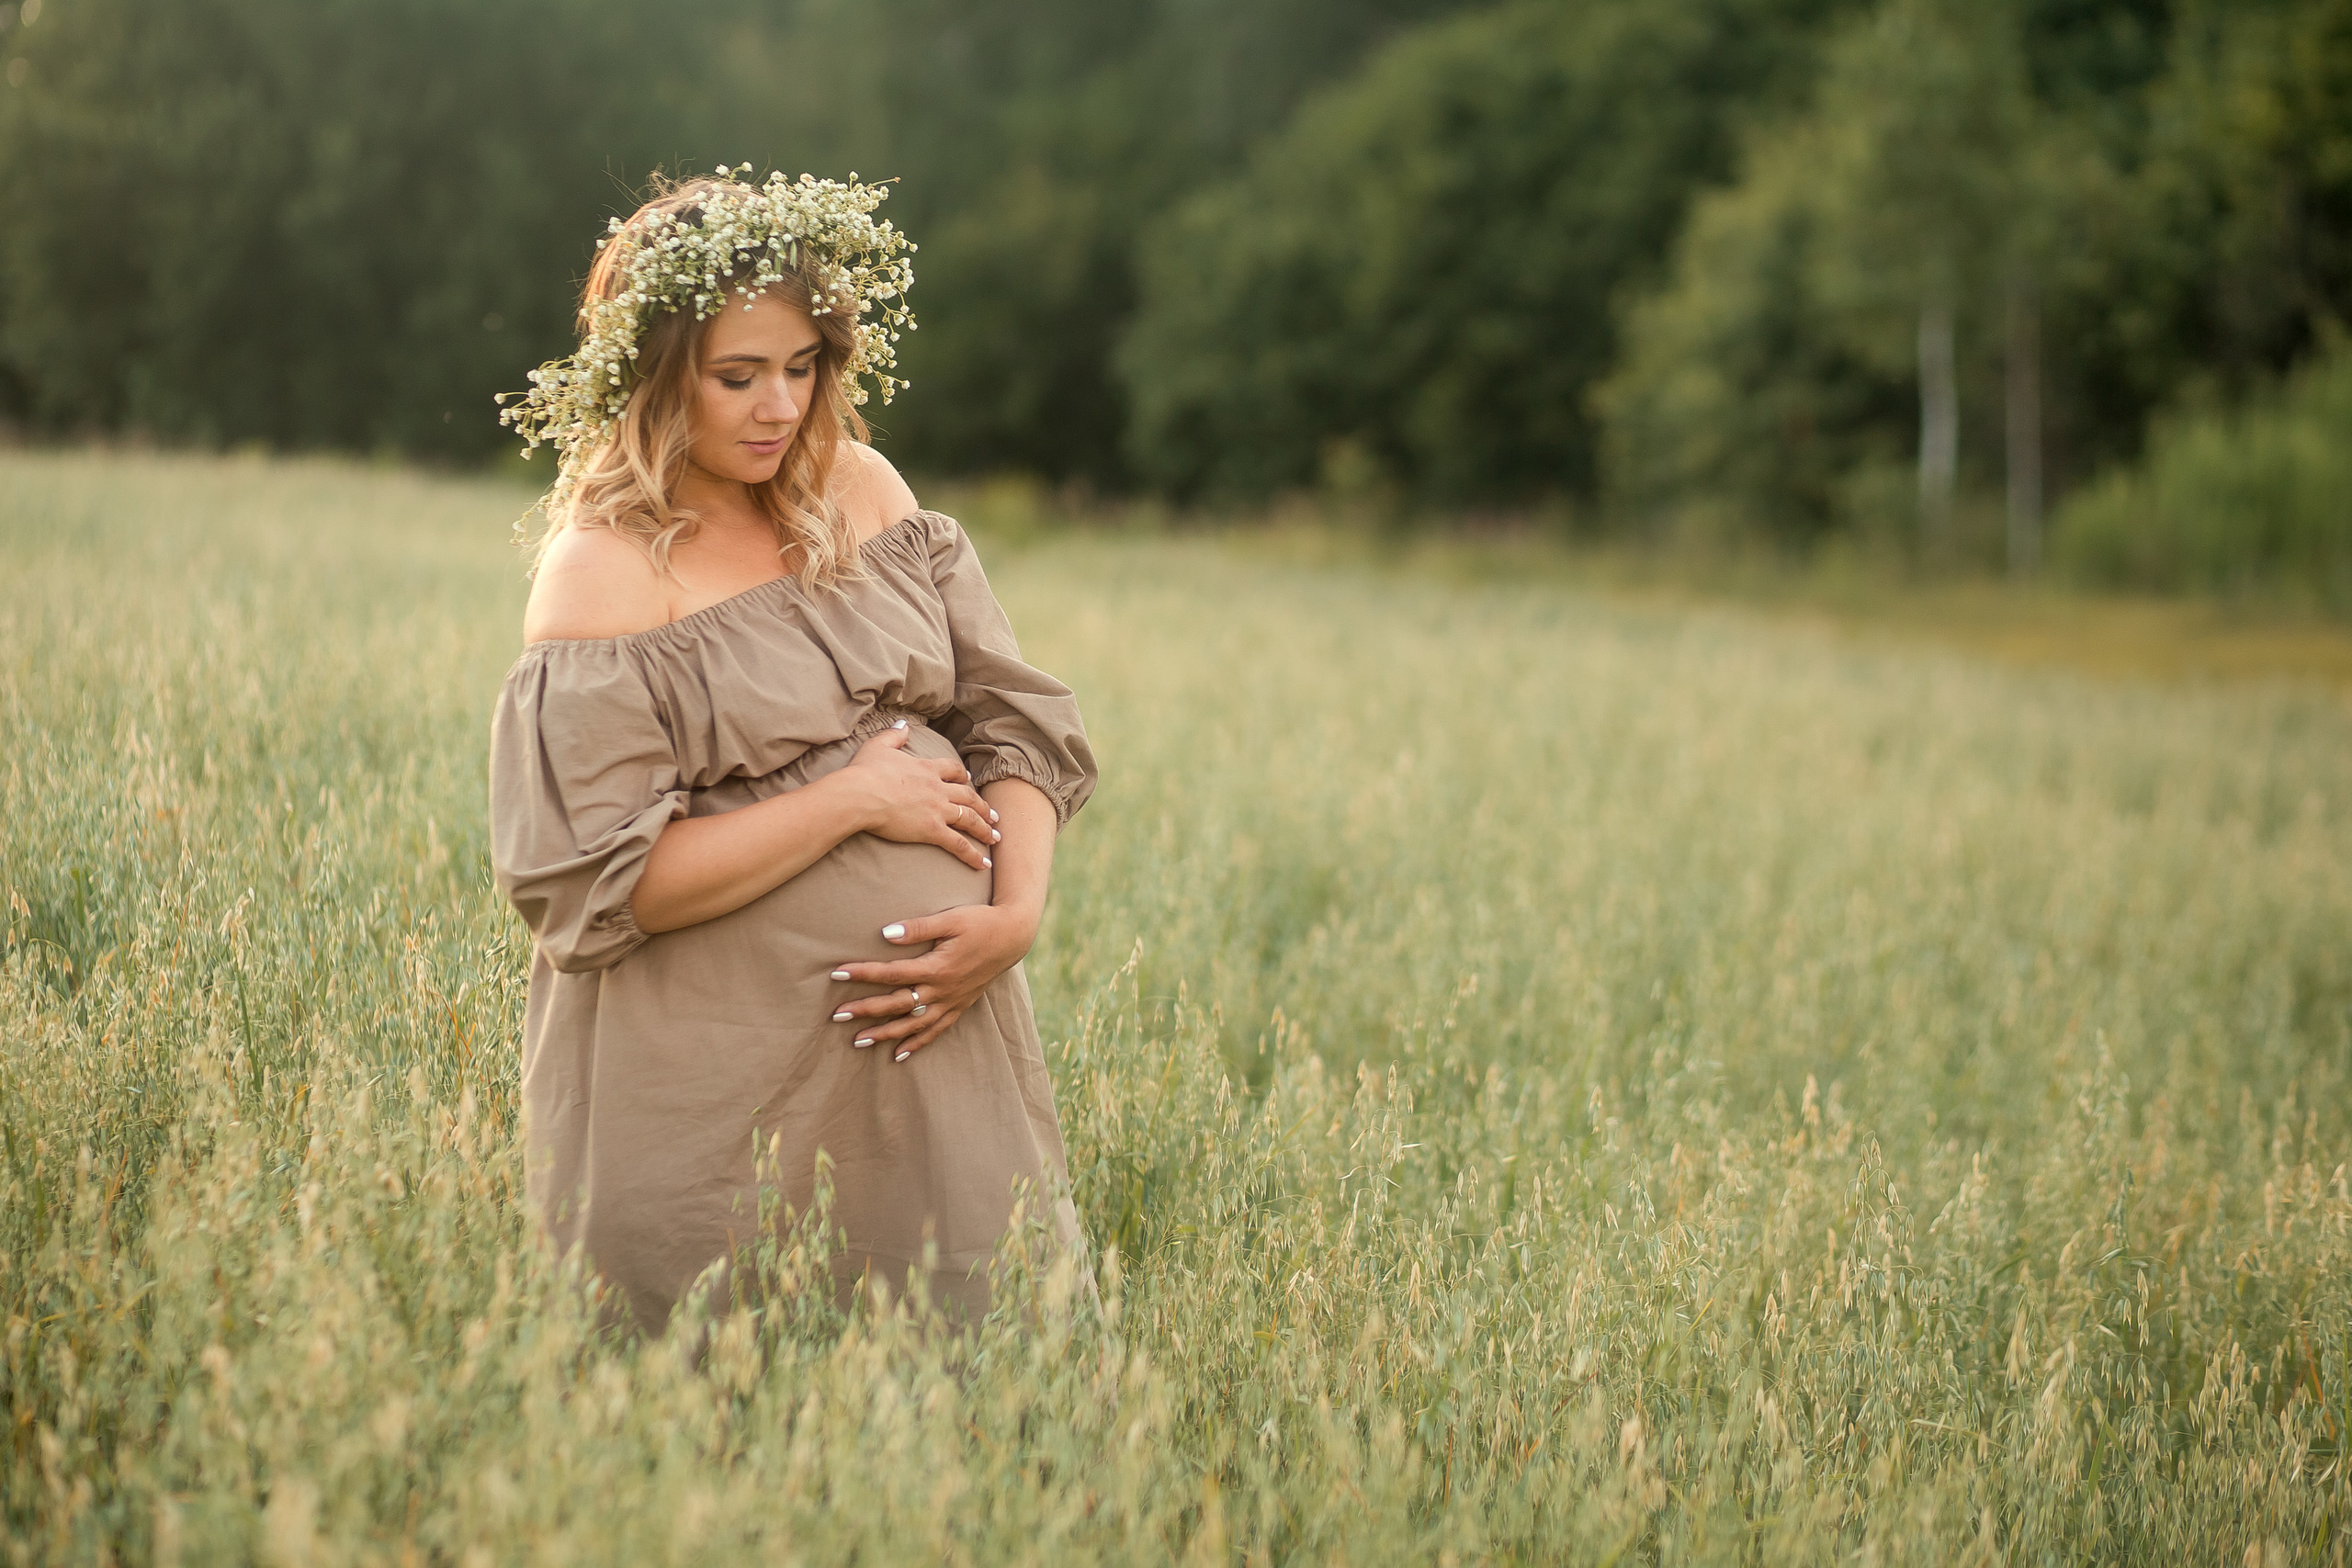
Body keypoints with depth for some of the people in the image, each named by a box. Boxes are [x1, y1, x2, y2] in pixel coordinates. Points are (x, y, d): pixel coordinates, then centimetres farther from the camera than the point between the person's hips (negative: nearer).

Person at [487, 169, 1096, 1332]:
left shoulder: (860, 489, 8)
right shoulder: (603, 570, -10)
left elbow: (1013, 711, 8)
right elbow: (597, 880, -16)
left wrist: (1017, 913, -9)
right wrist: (855, 798, -15)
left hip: (936, 1028, 5)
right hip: (725, 1089, -5)